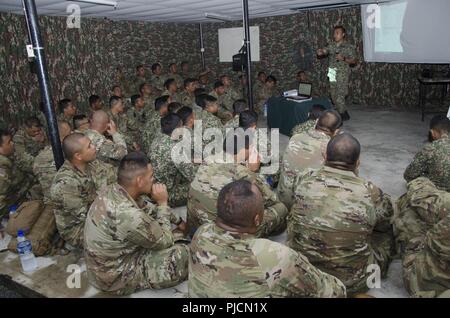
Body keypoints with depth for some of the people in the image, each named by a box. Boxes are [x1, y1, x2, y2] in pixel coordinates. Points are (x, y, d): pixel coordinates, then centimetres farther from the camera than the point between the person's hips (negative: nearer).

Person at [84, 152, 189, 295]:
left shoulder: (113, 190, -11)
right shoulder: (129, 216, -38)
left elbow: (147, 209, 6)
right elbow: (165, 241, -20)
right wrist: (163, 203, -15)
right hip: (115, 277, -8)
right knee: (184, 254, -8)